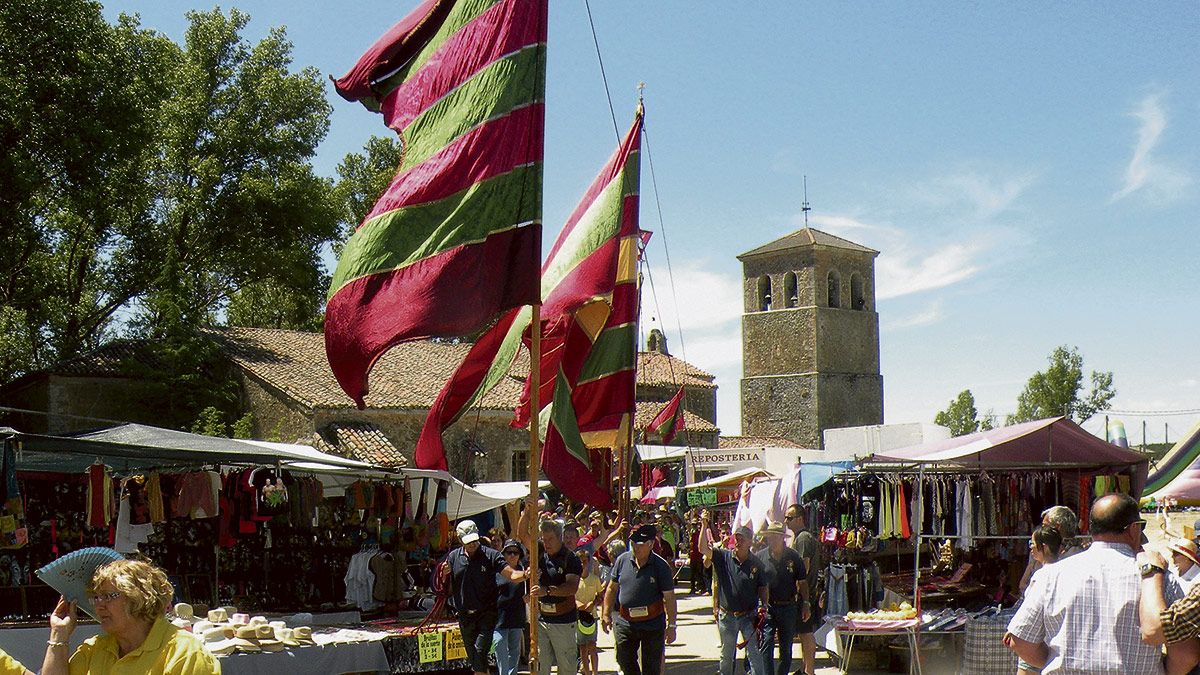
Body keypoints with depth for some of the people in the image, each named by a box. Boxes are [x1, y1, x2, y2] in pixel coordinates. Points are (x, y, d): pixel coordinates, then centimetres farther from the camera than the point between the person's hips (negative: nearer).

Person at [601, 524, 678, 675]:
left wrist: (671, 626, -12)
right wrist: (606, 614, 7)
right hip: (624, 623, 3)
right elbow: (612, 588, 9)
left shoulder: (661, 566, -11)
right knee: (625, 662, 12)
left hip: (652, 624, -3)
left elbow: (669, 598, -10)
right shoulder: (622, 560, -1)